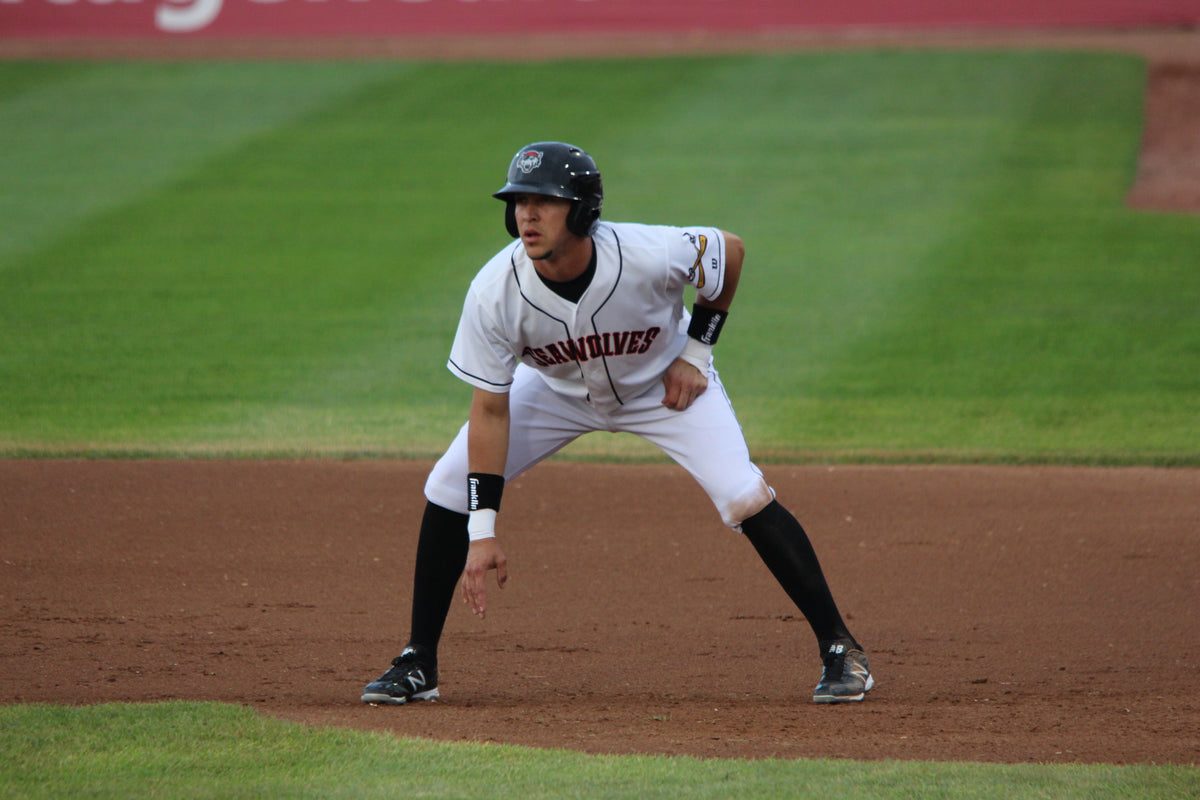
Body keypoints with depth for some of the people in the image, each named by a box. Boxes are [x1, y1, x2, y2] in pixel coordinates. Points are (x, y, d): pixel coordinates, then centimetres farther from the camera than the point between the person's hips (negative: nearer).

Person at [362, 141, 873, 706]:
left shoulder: (649, 256, -37)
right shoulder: (494, 292, -32)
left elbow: (729, 251, -13)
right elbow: (490, 409, -24)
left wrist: (696, 353, -12)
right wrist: (482, 532, -26)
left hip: (664, 384, -2)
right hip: (557, 391, 2)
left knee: (743, 497, -20)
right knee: (448, 488, -9)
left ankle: (839, 647, -6)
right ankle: (418, 665, 5)